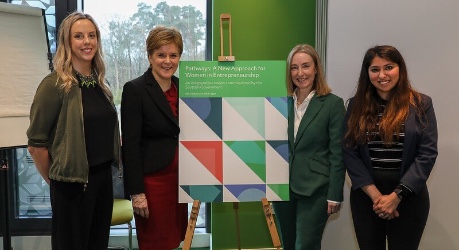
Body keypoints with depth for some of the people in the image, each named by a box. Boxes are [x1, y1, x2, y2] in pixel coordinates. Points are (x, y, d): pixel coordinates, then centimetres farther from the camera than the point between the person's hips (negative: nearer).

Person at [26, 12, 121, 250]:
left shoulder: (99, 83, 7)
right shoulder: (55, 84, -13)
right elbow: (36, 144, -13)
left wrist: (105, 172, 11)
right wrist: (55, 181, -5)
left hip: (104, 178, 7)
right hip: (73, 184, -6)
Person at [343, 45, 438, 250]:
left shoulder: (421, 104, -2)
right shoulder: (357, 105, 2)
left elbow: (427, 154, -7)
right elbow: (349, 152, -2)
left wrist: (397, 195, -13)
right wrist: (374, 194, -11)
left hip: (408, 196, -1)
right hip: (365, 196, 2)